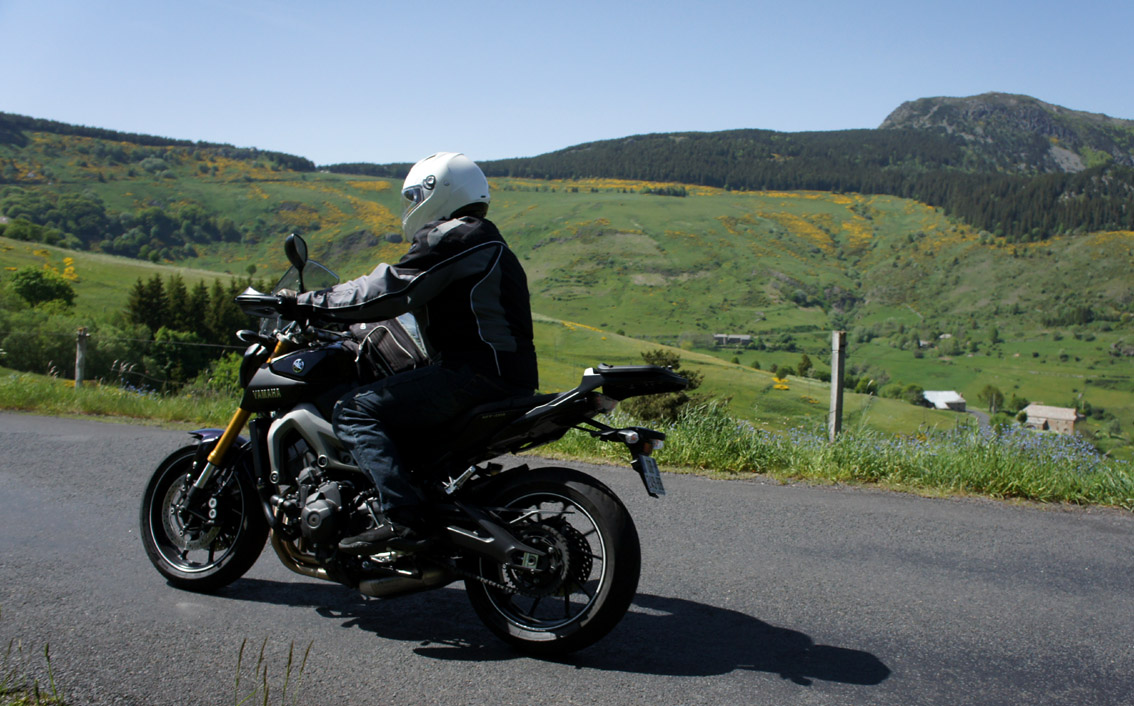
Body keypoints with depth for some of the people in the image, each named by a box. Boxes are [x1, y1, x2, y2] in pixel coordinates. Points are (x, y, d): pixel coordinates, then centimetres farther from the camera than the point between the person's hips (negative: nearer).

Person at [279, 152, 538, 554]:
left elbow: (389, 291, -14)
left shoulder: (451, 237, -6)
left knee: (355, 411, -14)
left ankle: (399, 518, -25)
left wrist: (310, 304, -5)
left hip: (475, 371, -10)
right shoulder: (482, 241, 25)